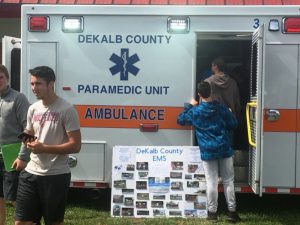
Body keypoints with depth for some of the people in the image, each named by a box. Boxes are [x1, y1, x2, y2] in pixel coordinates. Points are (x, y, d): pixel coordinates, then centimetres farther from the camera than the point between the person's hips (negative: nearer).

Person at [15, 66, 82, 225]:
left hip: (56, 176, -6)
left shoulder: (67, 110, -12)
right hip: (31, 172, 6)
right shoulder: (33, 109, 9)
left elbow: (75, 146, -15)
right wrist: (27, 139, -2)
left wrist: (44, 148, -19)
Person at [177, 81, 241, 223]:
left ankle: (212, 212, 11)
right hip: (224, 149, 1)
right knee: (228, 181, 8)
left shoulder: (195, 111, -5)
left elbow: (180, 120, 8)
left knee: (211, 182, 5)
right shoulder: (221, 108, -2)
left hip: (207, 151, -1)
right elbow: (233, 124, 5)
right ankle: (232, 212, 13)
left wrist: (189, 106, 16)